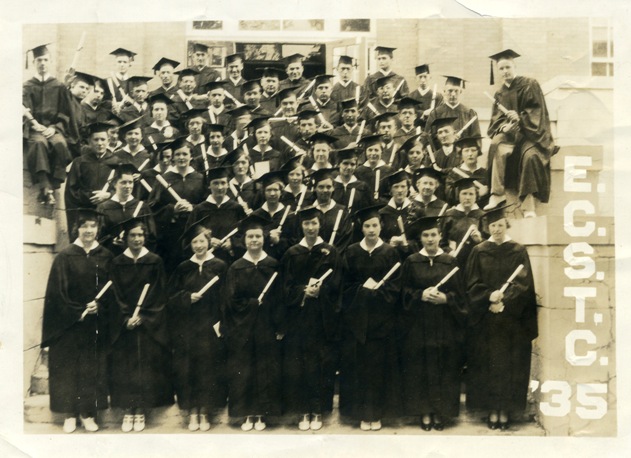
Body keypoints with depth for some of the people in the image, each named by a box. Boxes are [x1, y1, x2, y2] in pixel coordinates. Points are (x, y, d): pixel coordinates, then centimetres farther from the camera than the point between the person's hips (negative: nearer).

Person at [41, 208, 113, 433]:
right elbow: (57, 292, -6)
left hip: (97, 324, 2)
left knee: (94, 368, 7)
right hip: (69, 324, -2)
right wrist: (78, 312, -13)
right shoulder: (65, 257, -4)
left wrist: (98, 305, -13)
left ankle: (88, 412, 17)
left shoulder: (105, 257, 3)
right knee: (68, 367, 4)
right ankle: (70, 414, 15)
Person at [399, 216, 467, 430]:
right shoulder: (411, 262, 3)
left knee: (444, 369, 3)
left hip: (445, 326, 0)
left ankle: (441, 412, 15)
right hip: (418, 325, 0)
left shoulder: (450, 262, 3)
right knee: (420, 368, 1)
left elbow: (460, 294, 3)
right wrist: (421, 295, -15)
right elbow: (404, 292, 2)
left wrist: (446, 298, -15)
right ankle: (425, 412, 12)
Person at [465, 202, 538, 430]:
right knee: (488, 365, 2)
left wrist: (503, 301, -17)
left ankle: (506, 411, 11)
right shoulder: (479, 252, 3)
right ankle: (492, 410, 12)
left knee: (510, 366, 3)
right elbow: (472, 285, -1)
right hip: (485, 320, 0)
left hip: (513, 320, 0)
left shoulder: (518, 251, 3)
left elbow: (523, 284, -5)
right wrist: (490, 296, -18)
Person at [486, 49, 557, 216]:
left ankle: (529, 205, -36)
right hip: (508, 132, 3)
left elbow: (537, 111, -6)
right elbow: (496, 119, 9)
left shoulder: (529, 85, 2)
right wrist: (503, 126, -14)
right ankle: (496, 194, -37)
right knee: (498, 147, -32)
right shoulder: (500, 93, 15)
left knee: (530, 156, -35)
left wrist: (520, 118, -24)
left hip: (530, 132, -3)